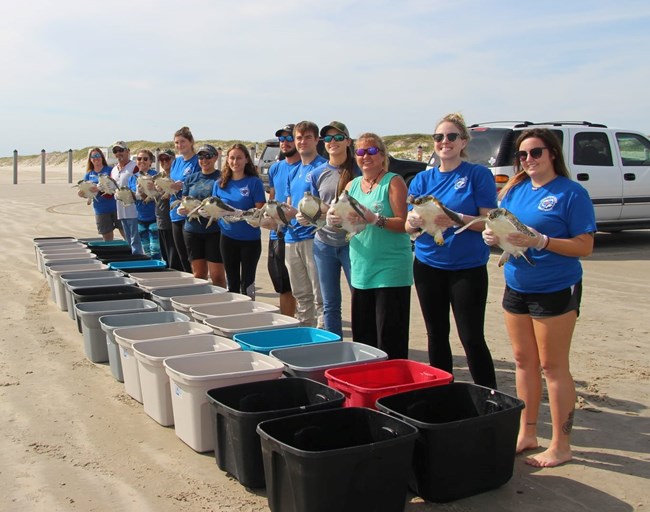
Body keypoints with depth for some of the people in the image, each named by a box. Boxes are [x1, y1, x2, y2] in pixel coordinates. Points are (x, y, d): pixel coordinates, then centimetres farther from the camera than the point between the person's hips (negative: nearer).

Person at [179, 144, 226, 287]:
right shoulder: (191, 179, 13)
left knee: (217, 275, -5)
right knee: (198, 274, 10)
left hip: (214, 231, -4)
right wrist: (182, 209, -8)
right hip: (192, 230, 4)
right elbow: (184, 204, 15)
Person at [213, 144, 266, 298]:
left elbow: (260, 211, -9)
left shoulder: (254, 182, -6)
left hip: (250, 238, -3)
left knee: (247, 282, 3)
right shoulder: (220, 184, 6)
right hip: (228, 237, 4)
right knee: (232, 282, 12)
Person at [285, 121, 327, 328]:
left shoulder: (322, 167, -5)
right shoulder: (294, 172, 19)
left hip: (313, 235, -8)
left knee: (319, 295, -6)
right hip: (291, 237, 8)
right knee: (301, 294, 15)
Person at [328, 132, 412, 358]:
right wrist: (334, 219, -8)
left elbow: (404, 224, -12)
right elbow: (344, 224, 14)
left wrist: (375, 219, -25)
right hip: (360, 270, 7)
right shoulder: (352, 185, 13)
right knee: (362, 337, 14)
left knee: (389, 339, -4)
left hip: (390, 270, -6)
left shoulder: (393, 182, -5)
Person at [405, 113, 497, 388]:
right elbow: (408, 227, 6)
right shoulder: (422, 179, 8)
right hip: (428, 265, 4)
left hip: (468, 266, -4)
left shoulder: (479, 175, -4)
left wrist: (457, 220, -25)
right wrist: (415, 221, -17)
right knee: (436, 334, 12)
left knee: (472, 337, -4)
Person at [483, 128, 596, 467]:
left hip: (555, 290, -6)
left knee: (553, 366, 0)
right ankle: (526, 434, 25)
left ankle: (561, 445, 11)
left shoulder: (571, 193, -10)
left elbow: (585, 246, -14)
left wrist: (541, 241, -26)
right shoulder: (513, 191, 9)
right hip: (516, 287, 6)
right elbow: (498, 228, 14)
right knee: (523, 361, 13)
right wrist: (492, 236, -9)